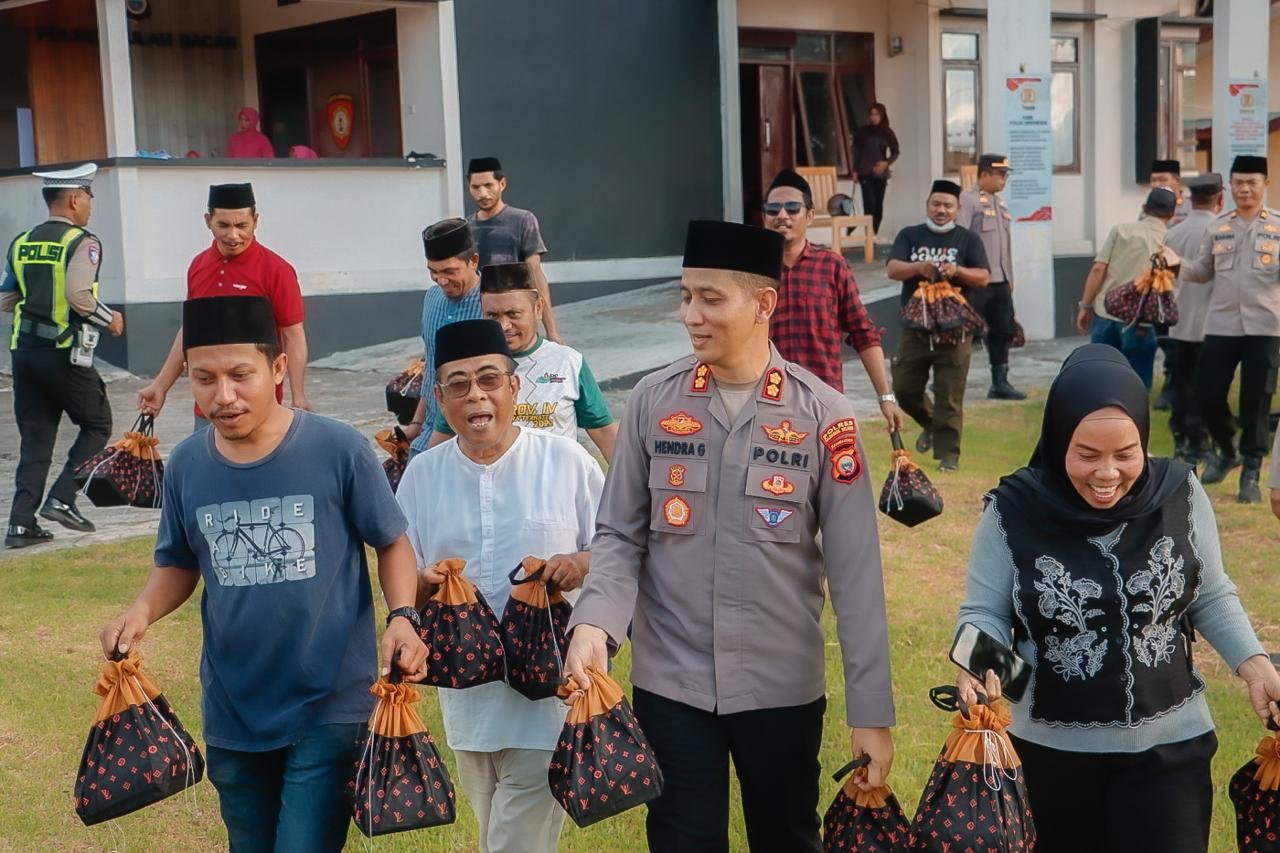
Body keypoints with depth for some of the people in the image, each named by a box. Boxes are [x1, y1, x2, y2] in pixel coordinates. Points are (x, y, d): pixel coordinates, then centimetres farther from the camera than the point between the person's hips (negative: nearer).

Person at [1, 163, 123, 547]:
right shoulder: (82, 242, -9)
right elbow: (79, 296, -21)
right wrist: (109, 319, -6)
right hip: (64, 352, -6)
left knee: (34, 437, 10)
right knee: (97, 426, 12)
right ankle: (61, 499, 0)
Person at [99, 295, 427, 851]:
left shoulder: (339, 450, -16)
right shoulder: (186, 465, -4)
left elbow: (392, 542, -3)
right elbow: (178, 564, 10)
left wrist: (403, 616, -20)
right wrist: (142, 610, -10)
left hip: (330, 706, -4)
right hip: (232, 712, 5)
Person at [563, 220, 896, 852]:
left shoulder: (823, 415, -8)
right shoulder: (652, 401, -3)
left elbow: (856, 573, -7)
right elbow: (620, 534, 1)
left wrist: (871, 711, -8)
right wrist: (593, 622, -18)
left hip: (783, 688, 0)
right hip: (669, 683, 1)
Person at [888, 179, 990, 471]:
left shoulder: (968, 239, 6)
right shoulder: (909, 235, 9)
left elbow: (983, 278, -3)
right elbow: (893, 269, -5)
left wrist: (956, 271, -22)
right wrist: (919, 267, -25)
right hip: (915, 328, 2)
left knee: (949, 397, -4)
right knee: (904, 389, 6)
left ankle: (948, 453, 3)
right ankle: (930, 424, 34)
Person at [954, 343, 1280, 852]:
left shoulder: (1180, 495, -8)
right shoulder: (1014, 511, -13)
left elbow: (1211, 598, 4)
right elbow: (983, 612, -6)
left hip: (1170, 747, 1)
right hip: (1050, 750, 0)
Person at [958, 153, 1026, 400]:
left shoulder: (999, 202, 17)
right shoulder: (968, 200, -9)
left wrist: (1009, 277, 19)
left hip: (1000, 280, 8)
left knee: (1004, 331, 9)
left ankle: (1000, 382, 18)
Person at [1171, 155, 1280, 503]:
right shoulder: (1218, 226, 11)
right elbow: (1204, 270, 13)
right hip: (1221, 326, 3)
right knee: (1208, 395, 2)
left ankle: (1251, 472, 14)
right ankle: (1227, 452, 30)